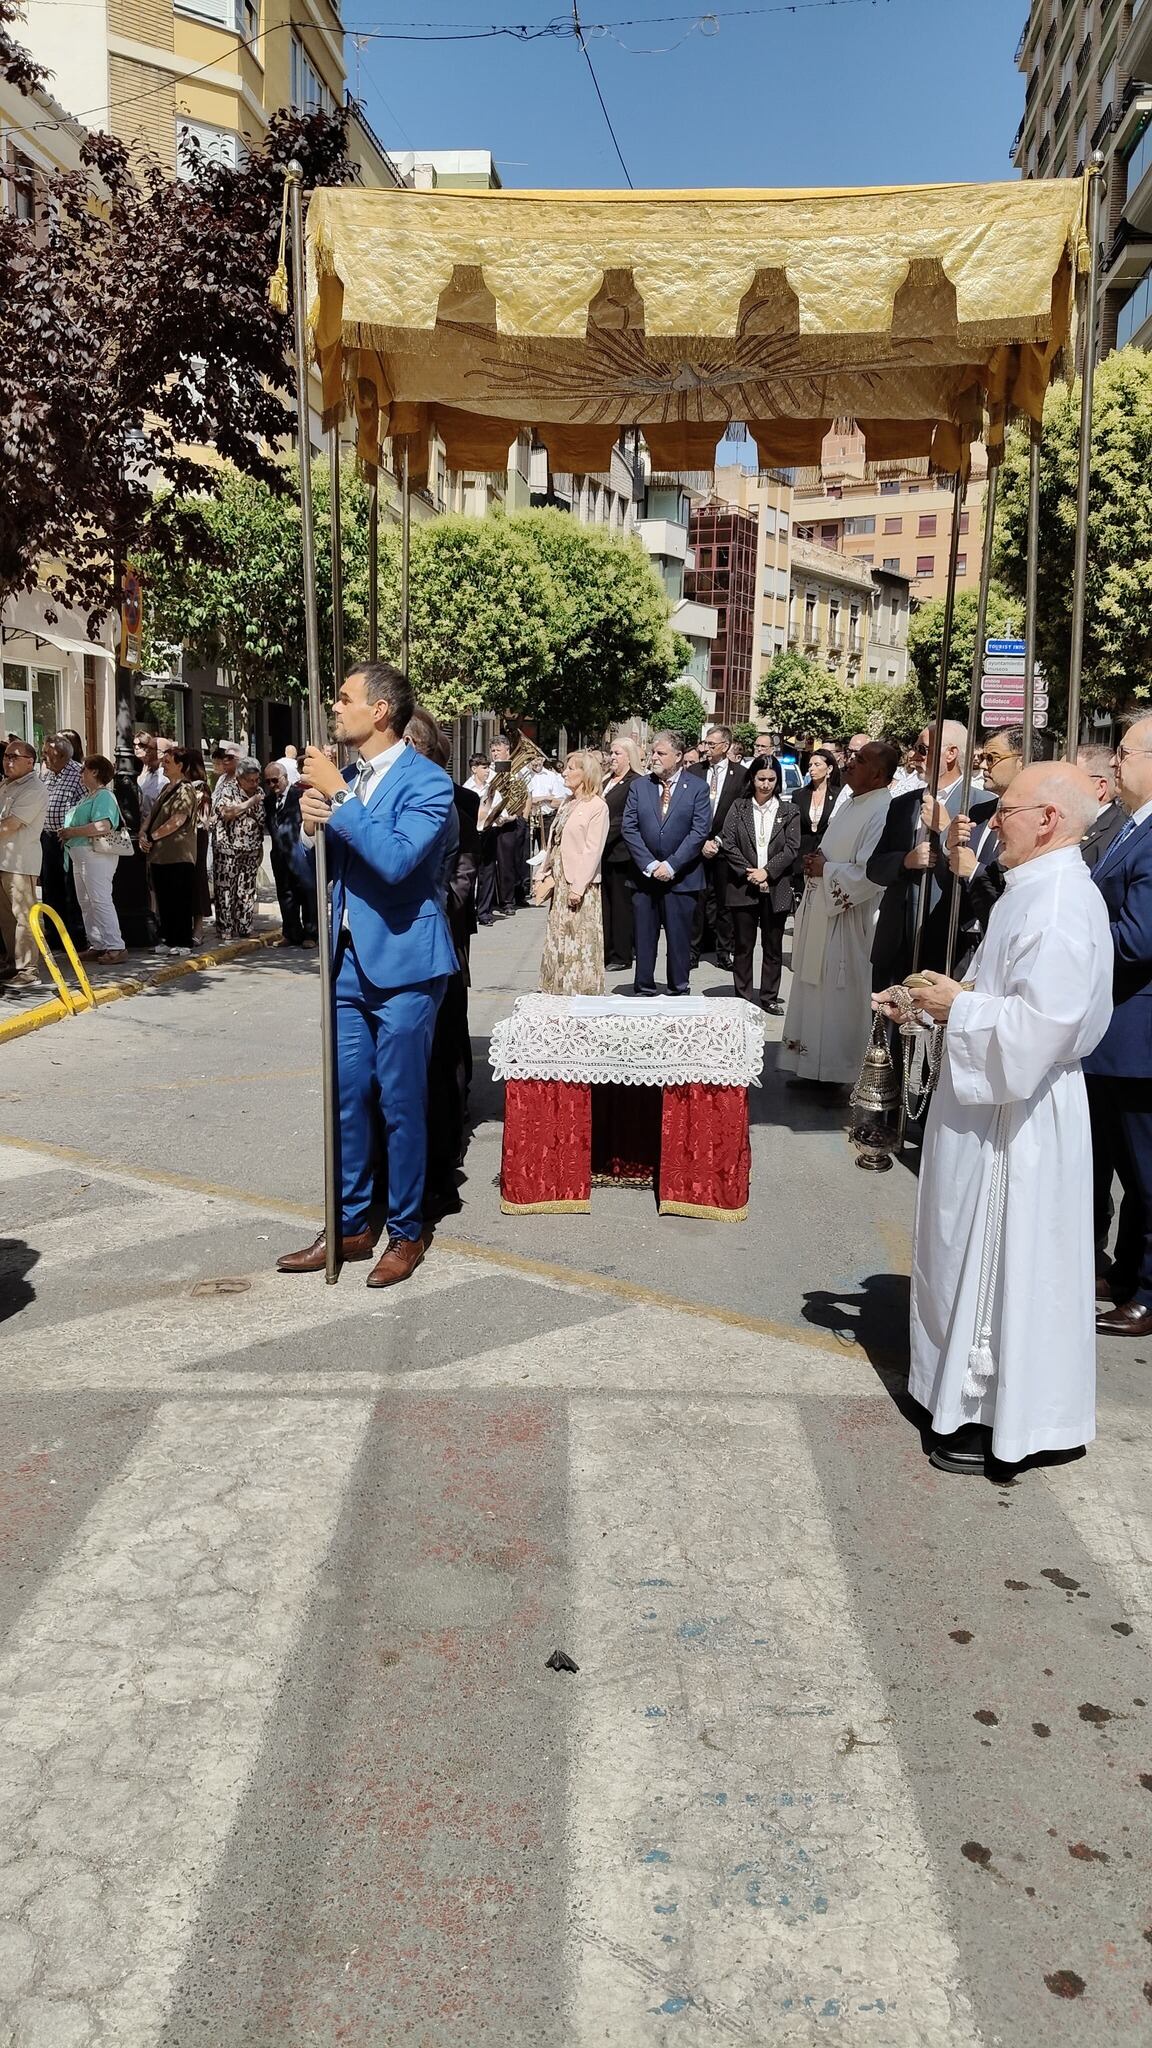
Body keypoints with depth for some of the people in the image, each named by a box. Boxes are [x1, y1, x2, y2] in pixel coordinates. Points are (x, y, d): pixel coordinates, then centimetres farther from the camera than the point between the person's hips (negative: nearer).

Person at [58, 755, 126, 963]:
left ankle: (116, 947, -12)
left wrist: (72, 832, -18)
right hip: (80, 855, 11)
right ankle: (97, 945, 16)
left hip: (96, 854, -11)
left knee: (100, 901, -12)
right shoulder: (89, 796, 20)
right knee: (86, 903, 11)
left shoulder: (104, 796, -12)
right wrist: (67, 833, 10)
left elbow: (103, 826, -26)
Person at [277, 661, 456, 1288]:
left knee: (400, 1104, 3)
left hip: (402, 963, -7)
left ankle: (407, 1233, 17)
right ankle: (350, 1226, 24)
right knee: (346, 1099, 12)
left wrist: (338, 797, -22)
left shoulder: (426, 782, -11)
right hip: (348, 959, 7)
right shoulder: (342, 778, 11)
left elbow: (396, 858, -27)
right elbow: (314, 869, 15)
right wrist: (310, 828, -6)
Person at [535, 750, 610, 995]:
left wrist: (578, 886, -20)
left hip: (580, 883, -8)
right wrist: (544, 875, 9)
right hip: (559, 880, 8)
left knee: (579, 941, -4)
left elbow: (592, 850, -15)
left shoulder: (597, 806, -9)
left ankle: (581, 992, 2)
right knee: (558, 937, 11)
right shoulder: (567, 803, 15)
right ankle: (557, 991, 18)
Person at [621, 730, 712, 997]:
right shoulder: (639, 786, 7)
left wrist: (671, 865, -13)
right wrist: (650, 864, -10)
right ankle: (643, 990, 15)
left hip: (681, 877, -2)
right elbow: (629, 828, 1)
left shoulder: (697, 788, 0)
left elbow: (700, 831, -7)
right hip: (644, 874, 2)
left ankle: (679, 991, 13)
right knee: (644, 938, 6)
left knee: (679, 939, 3)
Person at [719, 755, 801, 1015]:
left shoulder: (789, 811, 4)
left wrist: (766, 871, -14)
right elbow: (727, 843, -3)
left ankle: (769, 998, 16)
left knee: (773, 947, 7)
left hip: (776, 889, 0)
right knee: (742, 946, 6)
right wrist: (749, 873, -11)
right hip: (743, 887, 0)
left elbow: (791, 849, -3)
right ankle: (743, 997, 15)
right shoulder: (739, 808, 5)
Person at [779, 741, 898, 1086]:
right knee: (815, 988, 15)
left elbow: (870, 875, -25)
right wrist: (815, 862, 1)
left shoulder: (883, 813, -18)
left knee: (840, 996, 0)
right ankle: (812, 1061, 25)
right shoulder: (853, 805, 12)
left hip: (846, 922, -9)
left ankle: (837, 1071, 12)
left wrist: (825, 870, -13)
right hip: (820, 915, 9)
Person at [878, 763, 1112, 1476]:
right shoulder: (1040, 889, 9)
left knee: (1000, 1263, 2)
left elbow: (1040, 1024, -30)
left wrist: (959, 1006, -17)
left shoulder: (1058, 905, -23)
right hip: (997, 1101, 10)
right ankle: (981, 1389, 33)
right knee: (979, 1258, 19)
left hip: (1014, 1115, -10)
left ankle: (1000, 1420, 16)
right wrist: (936, 1004, 9)